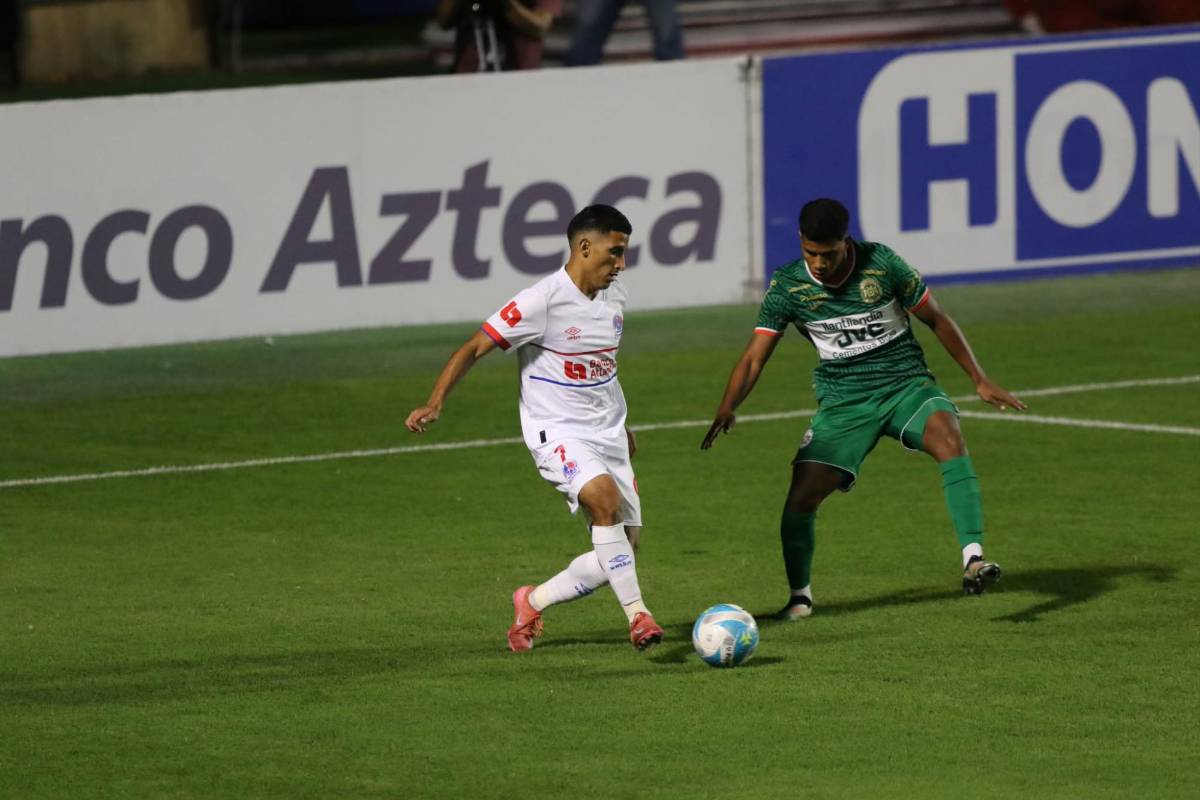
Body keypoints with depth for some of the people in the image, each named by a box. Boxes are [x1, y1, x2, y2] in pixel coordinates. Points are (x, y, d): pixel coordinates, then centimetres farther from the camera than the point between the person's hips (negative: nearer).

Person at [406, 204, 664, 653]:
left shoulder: (614, 295, 6)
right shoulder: (543, 301, -17)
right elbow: (474, 348, -15)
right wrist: (435, 403, -27)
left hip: (607, 434, 8)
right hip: (558, 433, -8)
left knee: (625, 547, 3)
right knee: (605, 499, -33)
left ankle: (533, 602, 21)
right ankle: (638, 615, -31)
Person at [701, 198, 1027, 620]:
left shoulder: (882, 264, -11)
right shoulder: (787, 287, -7)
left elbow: (936, 319, 1)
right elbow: (754, 356, -8)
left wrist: (980, 380, 2)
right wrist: (727, 408, -26)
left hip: (906, 384, -1)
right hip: (843, 401, 2)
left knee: (948, 438, -33)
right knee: (802, 494, -11)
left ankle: (973, 558, -39)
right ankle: (800, 596, 13)